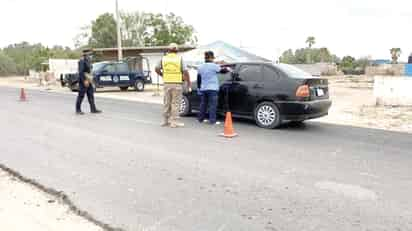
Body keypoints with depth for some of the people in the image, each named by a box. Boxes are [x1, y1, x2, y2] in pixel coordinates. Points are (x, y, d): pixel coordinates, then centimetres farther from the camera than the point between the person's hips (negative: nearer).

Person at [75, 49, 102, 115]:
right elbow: (81, 72, -21)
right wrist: (84, 80, -24)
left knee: (91, 95, 6)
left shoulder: (87, 61, 16)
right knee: (81, 95, -2)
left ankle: (93, 109, 7)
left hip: (88, 81, 9)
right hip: (83, 80, -9)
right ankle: (78, 110, 6)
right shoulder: (82, 61, -13)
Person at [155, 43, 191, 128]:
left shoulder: (164, 58, 5)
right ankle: (174, 122, 2)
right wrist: (189, 83, -3)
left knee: (166, 103, 13)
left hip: (167, 83, 3)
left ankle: (165, 121, 21)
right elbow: (185, 71, -8)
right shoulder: (179, 58, -2)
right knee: (175, 103, 2)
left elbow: (157, 69, 4)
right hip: (177, 83, -3)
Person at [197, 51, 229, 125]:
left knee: (203, 104, 15)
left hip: (203, 89, 6)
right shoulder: (214, 66, -9)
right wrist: (227, 69, 21)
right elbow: (222, 71, 1)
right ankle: (212, 120, -6)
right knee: (213, 105, -4)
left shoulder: (201, 67, 10)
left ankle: (201, 118, 22)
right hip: (212, 89, -6)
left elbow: (198, 79, 13)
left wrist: (199, 87, 19)